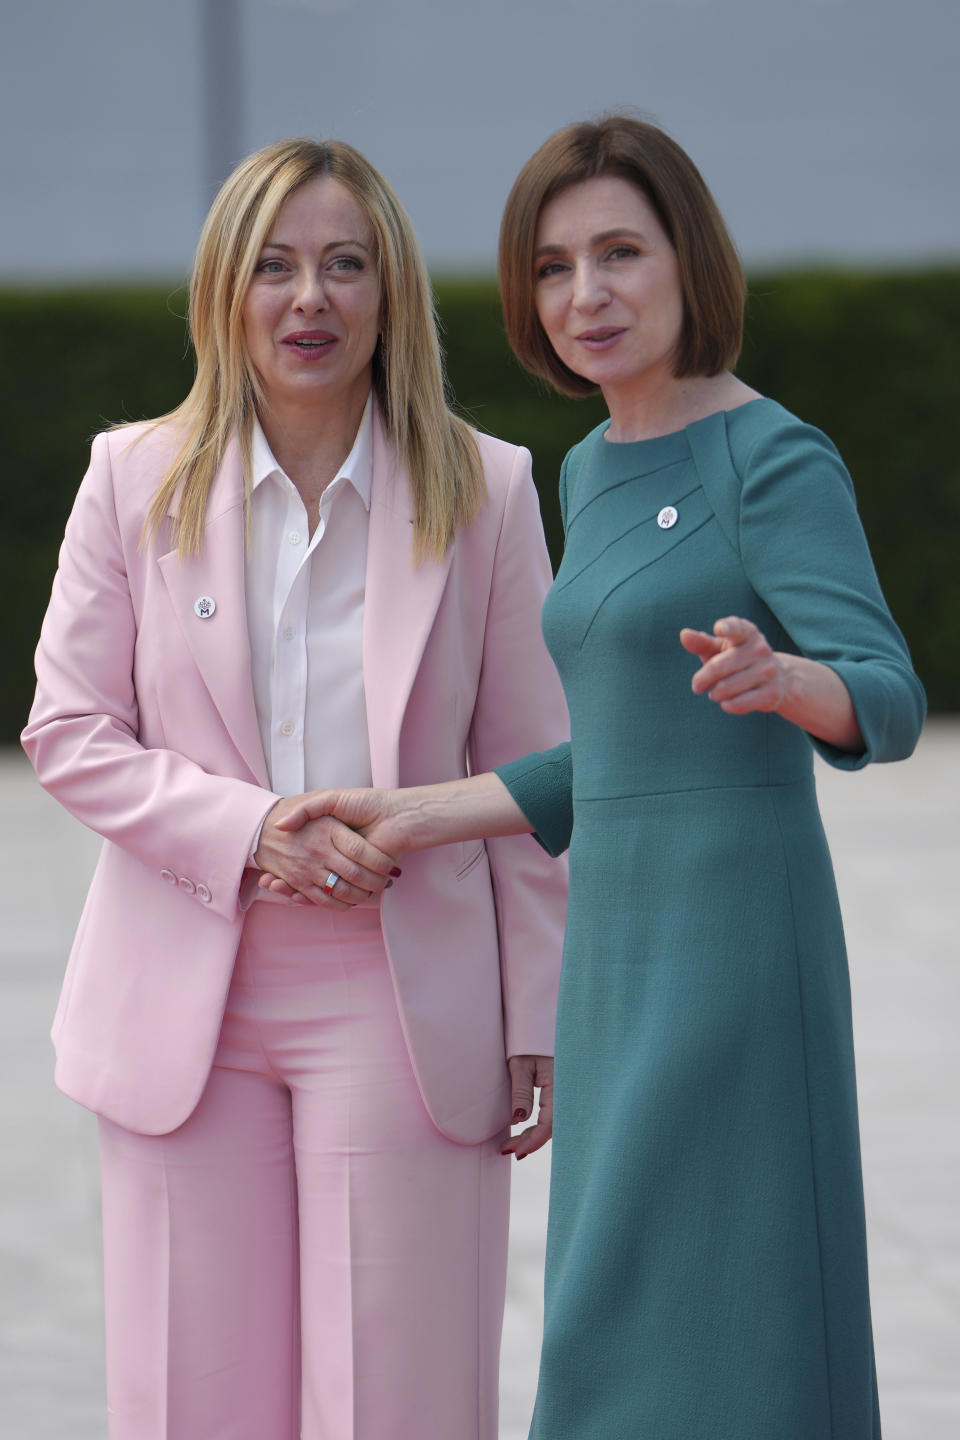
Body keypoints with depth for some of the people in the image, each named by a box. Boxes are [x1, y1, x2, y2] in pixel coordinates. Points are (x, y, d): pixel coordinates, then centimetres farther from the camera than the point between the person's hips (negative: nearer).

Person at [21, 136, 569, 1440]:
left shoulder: (485, 492, 1)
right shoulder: (138, 479, 3)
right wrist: (247, 830, -14)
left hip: (399, 1008, -1)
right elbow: (69, 730, 2)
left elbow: (531, 775, 3)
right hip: (186, 1005, 1)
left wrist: (539, 1023, 1)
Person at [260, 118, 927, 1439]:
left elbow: (884, 704, -21)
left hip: (738, 953, -9)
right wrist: (410, 820, 17)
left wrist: (774, 678, -42)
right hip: (625, 953, 9)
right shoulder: (595, 473, 15)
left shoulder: (781, 462, -10)